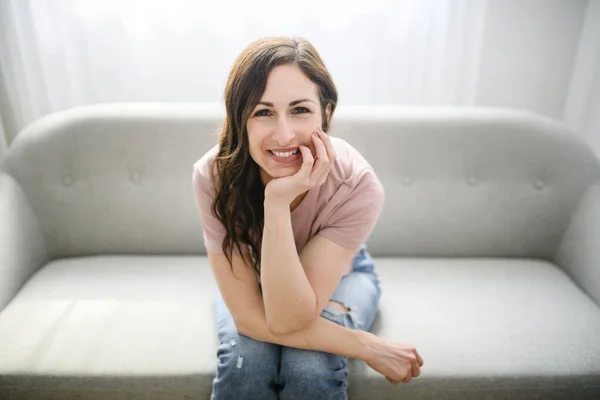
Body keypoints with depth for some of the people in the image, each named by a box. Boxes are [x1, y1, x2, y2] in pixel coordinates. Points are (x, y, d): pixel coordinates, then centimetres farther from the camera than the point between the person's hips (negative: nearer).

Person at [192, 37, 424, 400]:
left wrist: (279, 202, -46)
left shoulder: (357, 185, -33)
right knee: (244, 364, -27)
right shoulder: (214, 175, -31)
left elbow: (287, 319, -33)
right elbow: (249, 317, -28)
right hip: (251, 276, 1)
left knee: (311, 369, -28)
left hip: (338, 276, 0)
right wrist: (366, 345, -29)